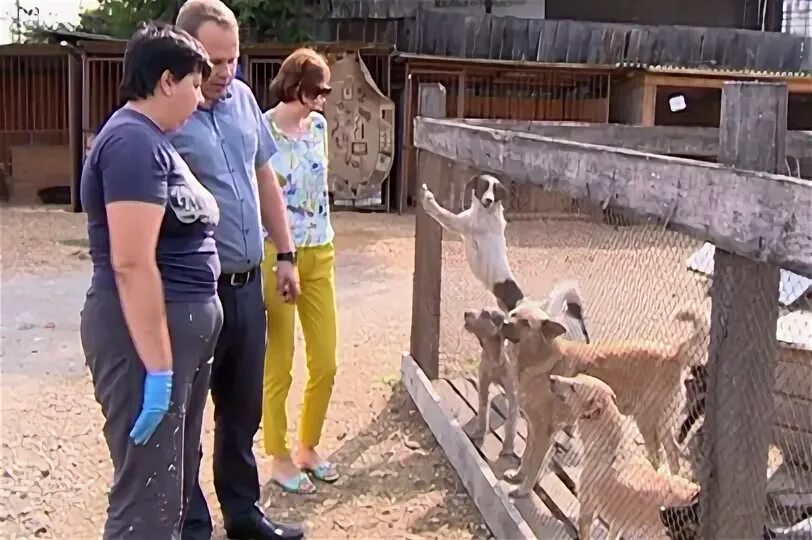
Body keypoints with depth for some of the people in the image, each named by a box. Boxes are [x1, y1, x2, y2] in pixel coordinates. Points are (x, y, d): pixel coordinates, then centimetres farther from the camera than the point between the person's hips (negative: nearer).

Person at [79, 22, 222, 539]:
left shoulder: (150, 139, 15)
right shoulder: (134, 142, -17)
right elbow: (131, 264, -24)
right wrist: (157, 367, -24)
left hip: (181, 327, 11)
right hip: (145, 332, -10)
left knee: (175, 482, 20)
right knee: (147, 497, -2)